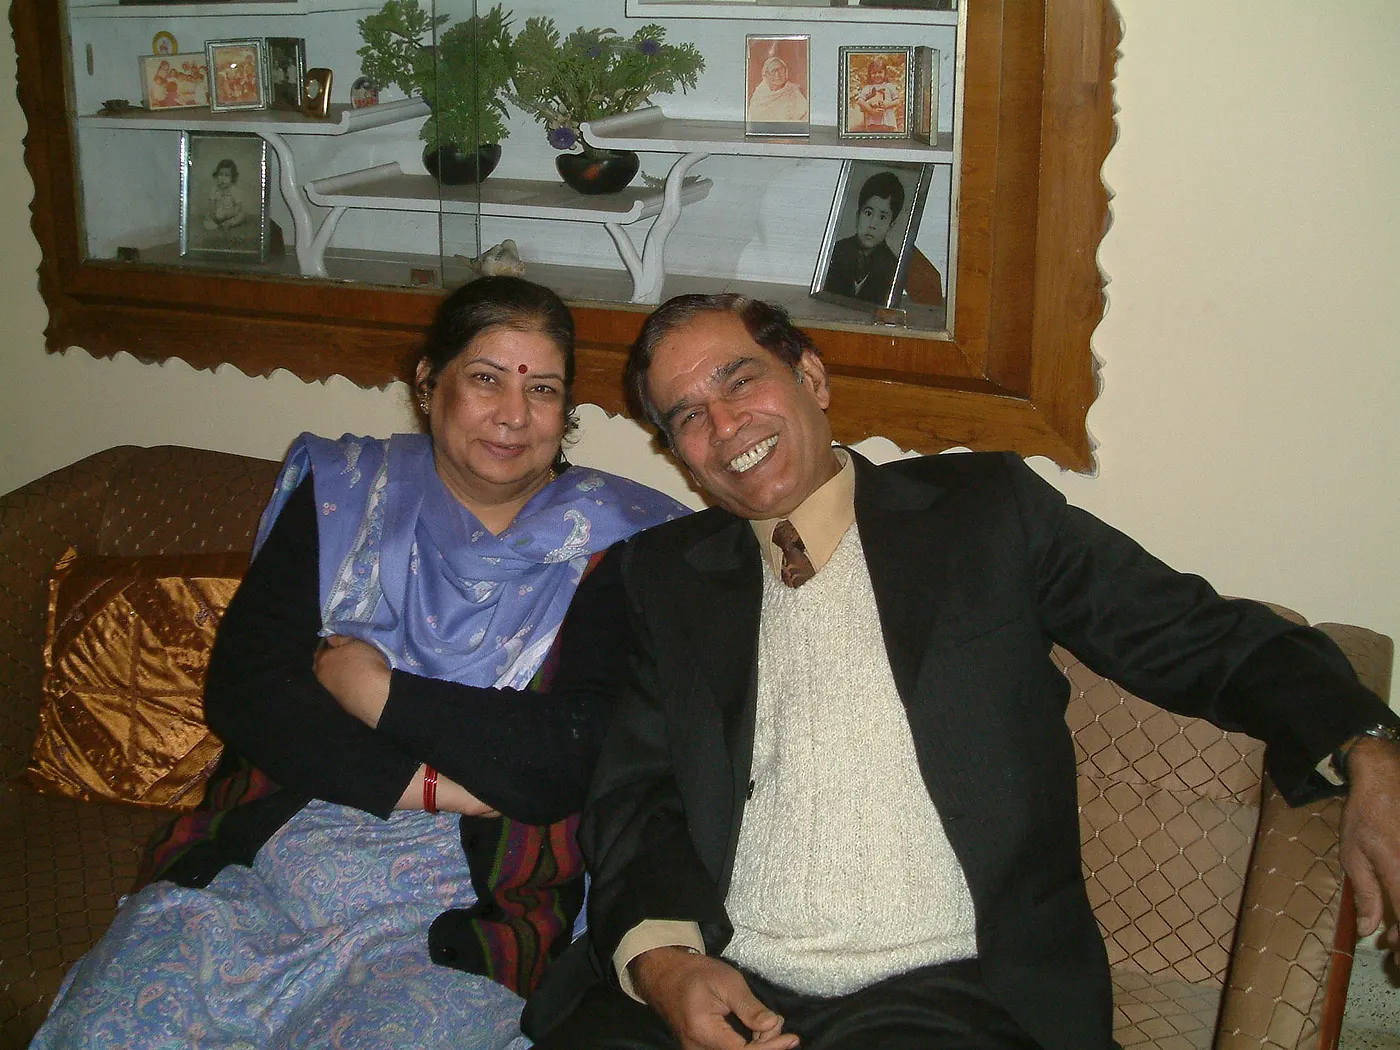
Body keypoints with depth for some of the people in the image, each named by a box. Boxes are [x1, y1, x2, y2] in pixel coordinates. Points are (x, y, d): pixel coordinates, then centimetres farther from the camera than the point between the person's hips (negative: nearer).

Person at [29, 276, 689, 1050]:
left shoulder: (614, 544, 2)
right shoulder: (341, 492, 11)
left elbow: (574, 763, -11)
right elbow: (239, 687, -1)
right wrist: (425, 785, -11)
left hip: (460, 909, -2)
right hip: (258, 864, 2)